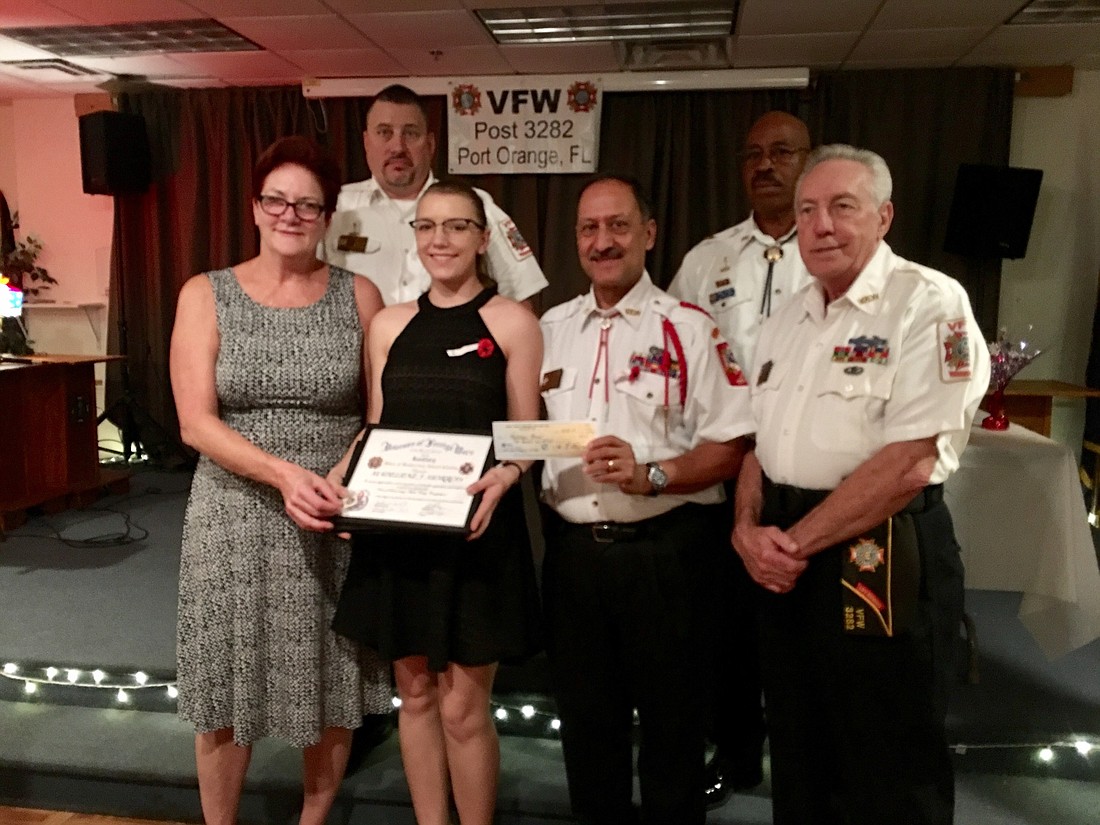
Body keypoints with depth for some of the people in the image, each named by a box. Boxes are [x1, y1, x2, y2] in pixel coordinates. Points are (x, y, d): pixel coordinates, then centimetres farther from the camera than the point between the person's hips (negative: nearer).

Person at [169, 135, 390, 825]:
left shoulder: (359, 296, 2)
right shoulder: (206, 295, 1)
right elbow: (197, 422, -7)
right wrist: (284, 474, -22)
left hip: (336, 524, 1)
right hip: (237, 520, 0)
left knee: (331, 692, 11)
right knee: (226, 699, 10)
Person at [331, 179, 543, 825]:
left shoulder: (513, 322, -3)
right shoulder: (389, 324, 9)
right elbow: (376, 430, 12)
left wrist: (502, 477, -23)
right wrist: (339, 481, -6)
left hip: (477, 535, -4)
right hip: (397, 531, 4)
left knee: (463, 707, 4)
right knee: (416, 693, 16)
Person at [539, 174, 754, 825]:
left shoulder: (689, 330, -5)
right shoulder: (551, 329, 9)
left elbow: (730, 449, -8)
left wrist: (650, 476, -21)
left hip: (662, 547, -4)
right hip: (571, 547, 4)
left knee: (669, 715, 11)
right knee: (584, 714, 18)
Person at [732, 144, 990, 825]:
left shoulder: (930, 304, -11)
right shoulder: (787, 321, 12)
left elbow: (911, 462, -20)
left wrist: (794, 542, -15)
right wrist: (750, 529, -4)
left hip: (882, 563, -7)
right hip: (785, 564, 7)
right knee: (798, 762, 21)